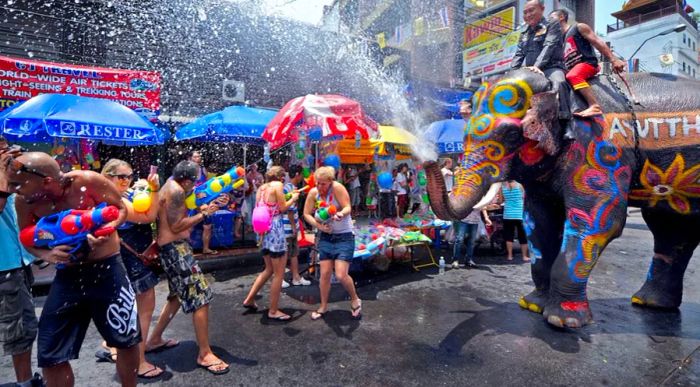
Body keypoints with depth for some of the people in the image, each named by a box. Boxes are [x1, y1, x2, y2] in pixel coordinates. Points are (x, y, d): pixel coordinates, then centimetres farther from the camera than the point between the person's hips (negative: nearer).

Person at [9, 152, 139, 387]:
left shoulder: (88, 182, -20)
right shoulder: (23, 201, -8)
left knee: (126, 340, 8)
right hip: (67, 275, 3)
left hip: (107, 270, -3)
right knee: (49, 357, 5)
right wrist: (46, 254, -18)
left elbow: (121, 209, -7)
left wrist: (104, 232, -26)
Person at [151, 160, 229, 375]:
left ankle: (155, 338, 38)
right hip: (175, 247, -11)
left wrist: (200, 210, 10)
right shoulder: (176, 190, -16)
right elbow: (176, 226, -21)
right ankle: (204, 354, -3)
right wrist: (203, 214, -15)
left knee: (178, 296, 24)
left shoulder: (170, 187, 16)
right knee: (201, 296, -10)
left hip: (173, 247, 11)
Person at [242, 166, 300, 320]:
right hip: (274, 229, -8)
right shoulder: (277, 185, -6)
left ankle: (249, 299, 27)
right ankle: (273, 311, 8)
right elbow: (283, 208, -9)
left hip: (263, 230, 9)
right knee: (279, 273, 1)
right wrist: (293, 198, 7)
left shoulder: (261, 187, 15)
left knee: (269, 269, 23)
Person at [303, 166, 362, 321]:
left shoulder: (337, 187, -18)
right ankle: (323, 306, 28)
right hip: (326, 236, 4)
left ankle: (355, 300, 20)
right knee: (325, 273, 7)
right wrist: (319, 226, -14)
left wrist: (341, 214, -45)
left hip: (344, 237, -4)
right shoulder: (313, 192, -4)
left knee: (341, 275, -9)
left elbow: (348, 207, -23)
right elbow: (307, 213, 1)